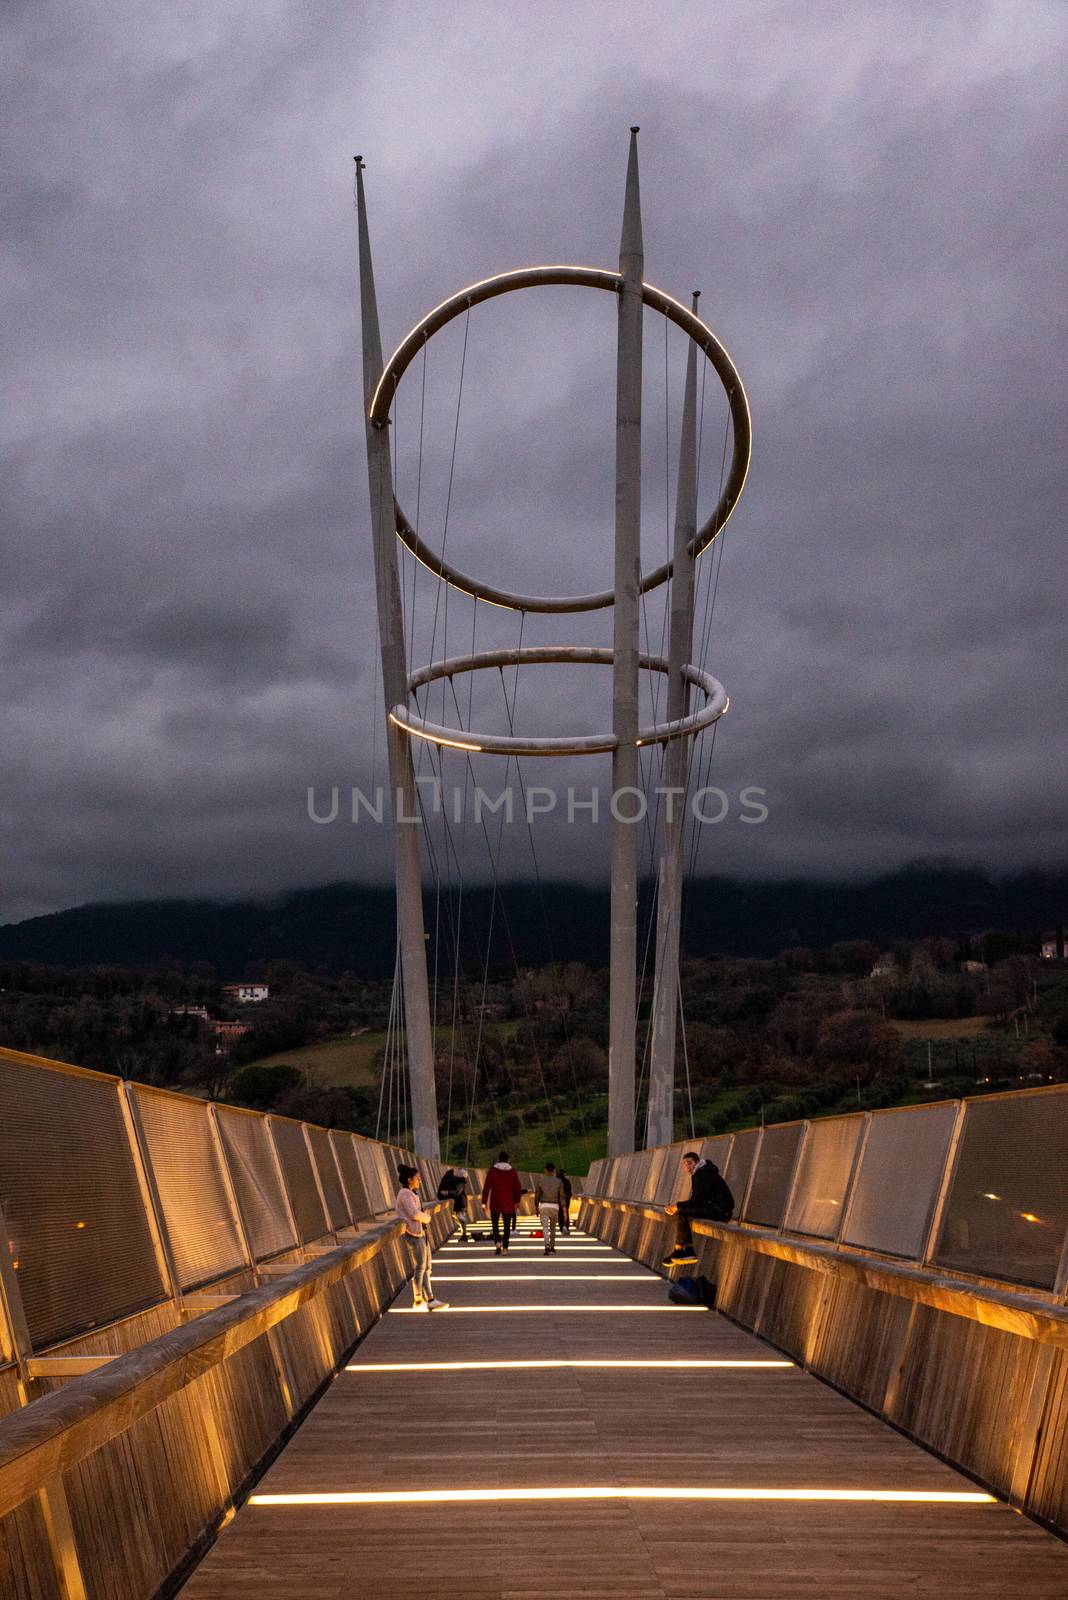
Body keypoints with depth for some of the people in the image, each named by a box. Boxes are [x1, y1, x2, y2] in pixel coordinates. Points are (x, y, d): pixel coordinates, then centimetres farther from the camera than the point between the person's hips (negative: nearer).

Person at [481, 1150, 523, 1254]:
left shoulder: (492, 1171, -3)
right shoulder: (512, 1172, -1)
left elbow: (486, 1187, -6)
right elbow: (518, 1188, 3)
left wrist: (484, 1202, -2)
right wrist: (517, 1201, 17)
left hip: (495, 1203, 0)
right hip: (508, 1203, 0)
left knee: (495, 1223, 14)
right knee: (507, 1226, 7)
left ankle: (497, 1242, -8)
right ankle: (505, 1248, 1)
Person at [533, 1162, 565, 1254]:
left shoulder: (540, 1180, -1)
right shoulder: (558, 1181, 0)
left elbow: (537, 1195, 2)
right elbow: (561, 1196, -3)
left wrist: (536, 1208, 13)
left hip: (543, 1205, -1)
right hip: (555, 1206, 1)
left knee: (545, 1227, -7)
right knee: (553, 1227, 19)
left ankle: (547, 1244, -30)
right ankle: (552, 1246, 29)